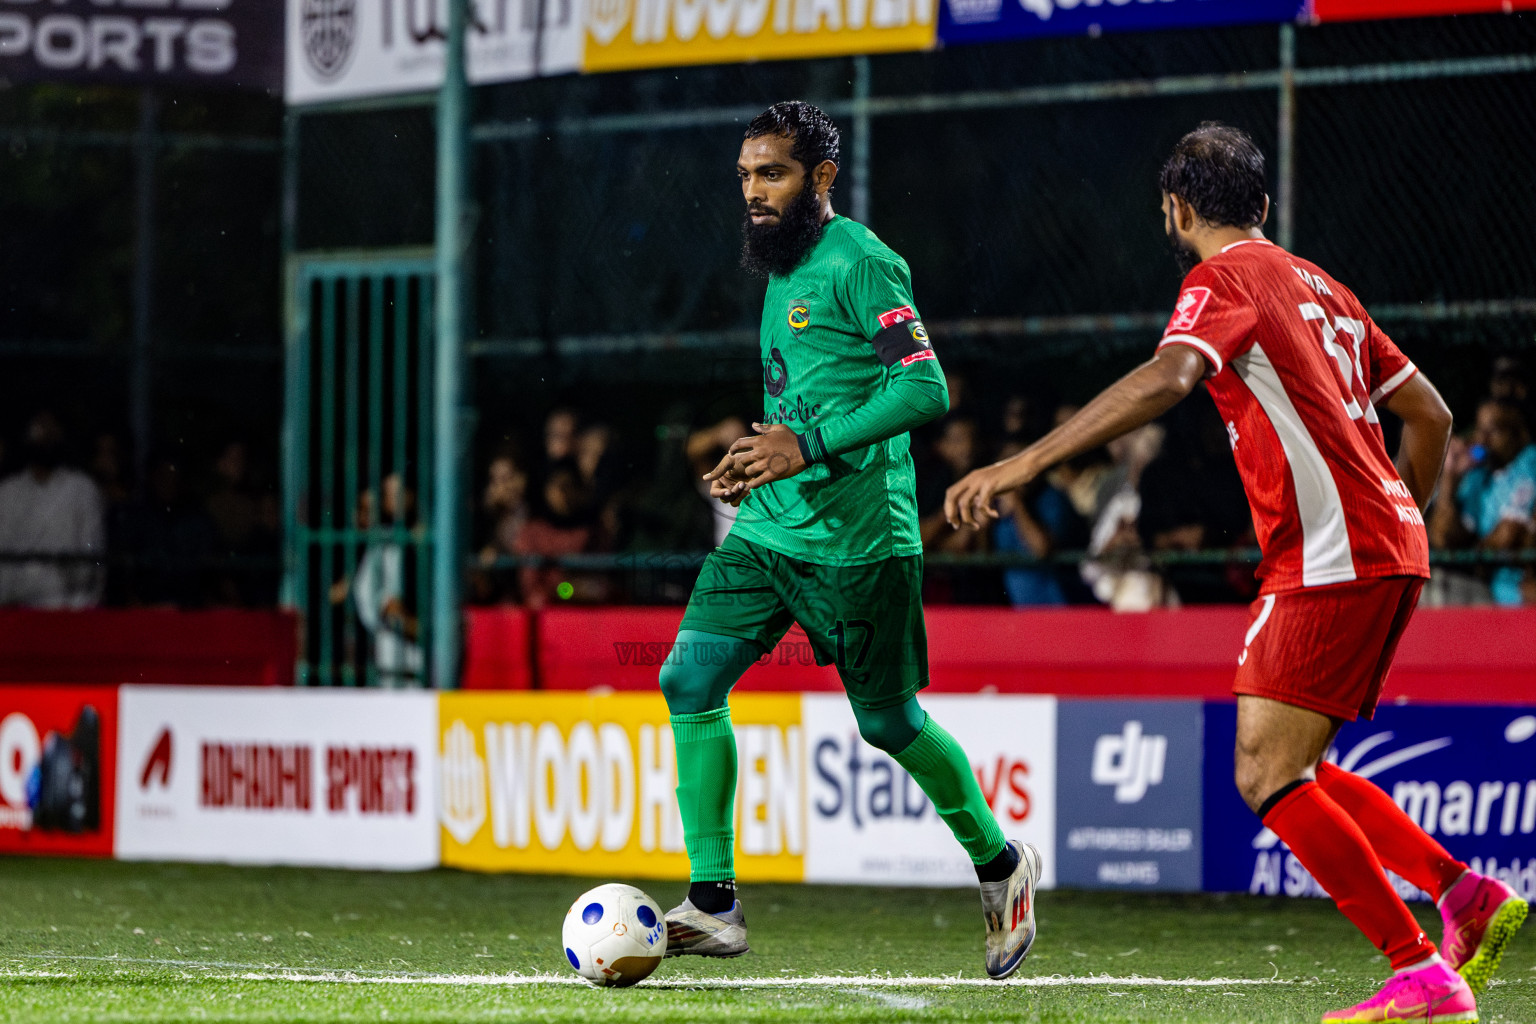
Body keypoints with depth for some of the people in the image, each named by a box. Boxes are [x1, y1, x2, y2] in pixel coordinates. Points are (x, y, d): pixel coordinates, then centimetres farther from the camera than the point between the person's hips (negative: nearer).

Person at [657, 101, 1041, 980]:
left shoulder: (860, 263, -11)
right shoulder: (782, 272, 17)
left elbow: (925, 387, -19)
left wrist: (811, 446, -23)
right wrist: (759, 460, 12)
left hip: (856, 539, -8)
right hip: (768, 529, 8)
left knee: (889, 721, 3)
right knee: (691, 680, -8)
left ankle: (1001, 865, 27)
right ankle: (713, 905, -6)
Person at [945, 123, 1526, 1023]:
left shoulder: (1224, 279, -5)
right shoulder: (1317, 284, 21)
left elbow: (1166, 379, -25)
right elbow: (1430, 415, 24)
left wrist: (1025, 462, -31)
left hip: (1332, 559, -9)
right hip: (1386, 551, 9)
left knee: (1268, 775, -10)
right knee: (1289, 771, 16)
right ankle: (1468, 894, 14)